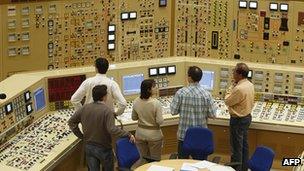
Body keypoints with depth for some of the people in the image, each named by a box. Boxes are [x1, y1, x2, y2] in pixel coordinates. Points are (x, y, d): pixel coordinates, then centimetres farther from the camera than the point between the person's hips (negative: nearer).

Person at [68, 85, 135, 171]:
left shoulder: (84, 108, -3)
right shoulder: (107, 110, -20)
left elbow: (71, 122, 3)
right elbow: (112, 129, -30)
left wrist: (80, 135, 8)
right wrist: (128, 134, -23)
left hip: (89, 147, 4)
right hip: (103, 148, -4)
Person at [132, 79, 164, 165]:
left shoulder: (136, 101, -7)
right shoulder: (156, 103, -22)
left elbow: (134, 118, 5)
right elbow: (160, 121, -19)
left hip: (140, 134, 5)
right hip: (154, 134, -5)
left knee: (143, 159, 19)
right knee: (155, 160, 10)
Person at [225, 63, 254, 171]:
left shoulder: (239, 89, -29)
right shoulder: (250, 85, 1)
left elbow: (227, 101, -17)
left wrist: (231, 88, -10)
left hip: (238, 120, -10)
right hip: (247, 117, 10)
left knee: (236, 147, 2)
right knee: (244, 145, 20)